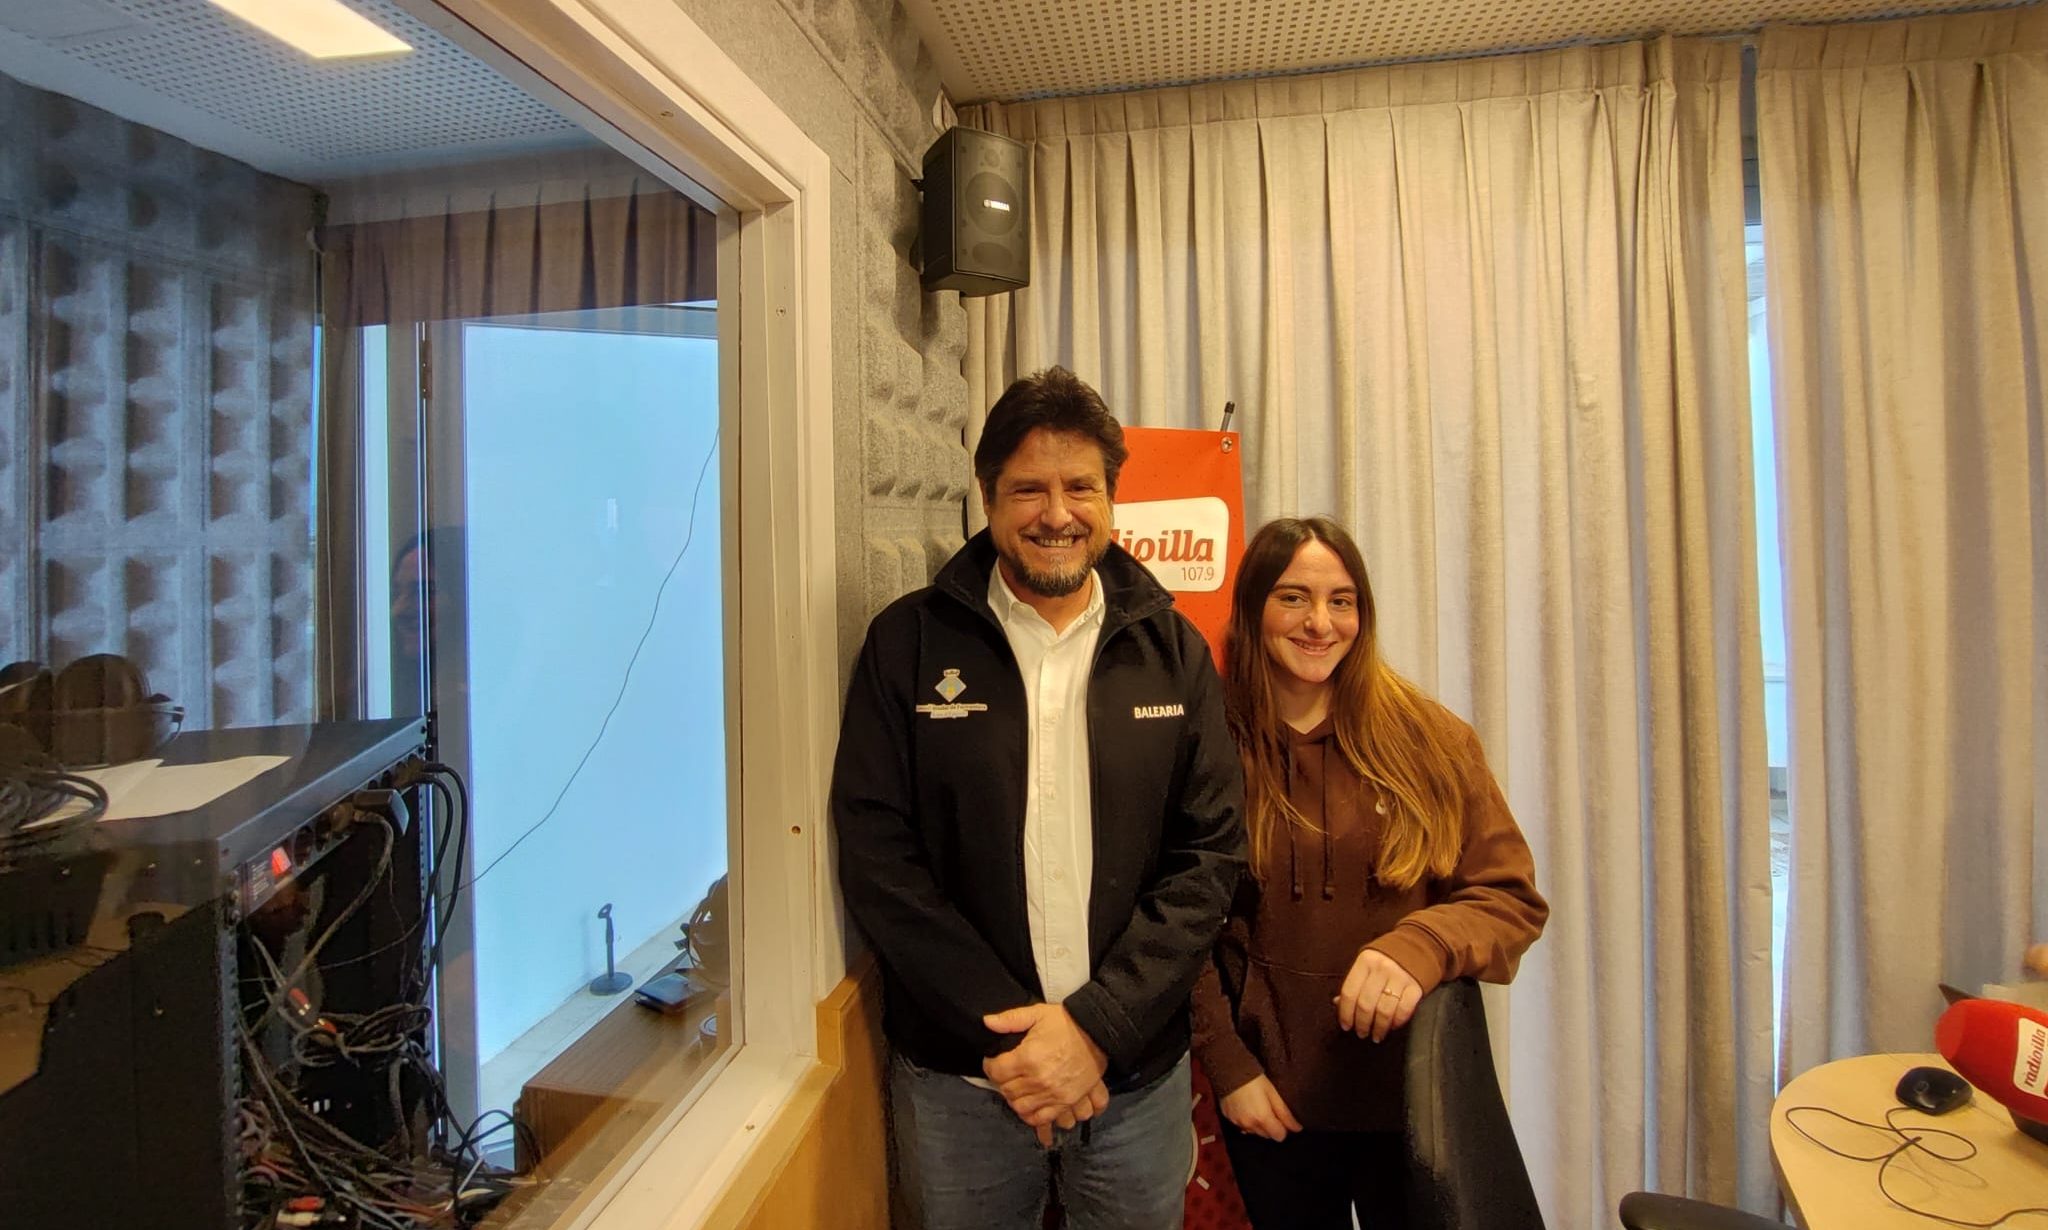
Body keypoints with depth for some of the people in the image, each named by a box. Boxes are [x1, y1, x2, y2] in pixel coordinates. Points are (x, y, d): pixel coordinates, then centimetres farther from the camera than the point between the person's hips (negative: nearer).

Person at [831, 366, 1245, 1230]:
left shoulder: (1171, 650, -2)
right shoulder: (907, 643, -7)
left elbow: (1211, 854, -4)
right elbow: (876, 858, -9)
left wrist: (1095, 1026, -13)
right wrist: (1002, 1033, -13)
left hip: (1136, 1075, 2)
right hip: (958, 1077, -1)